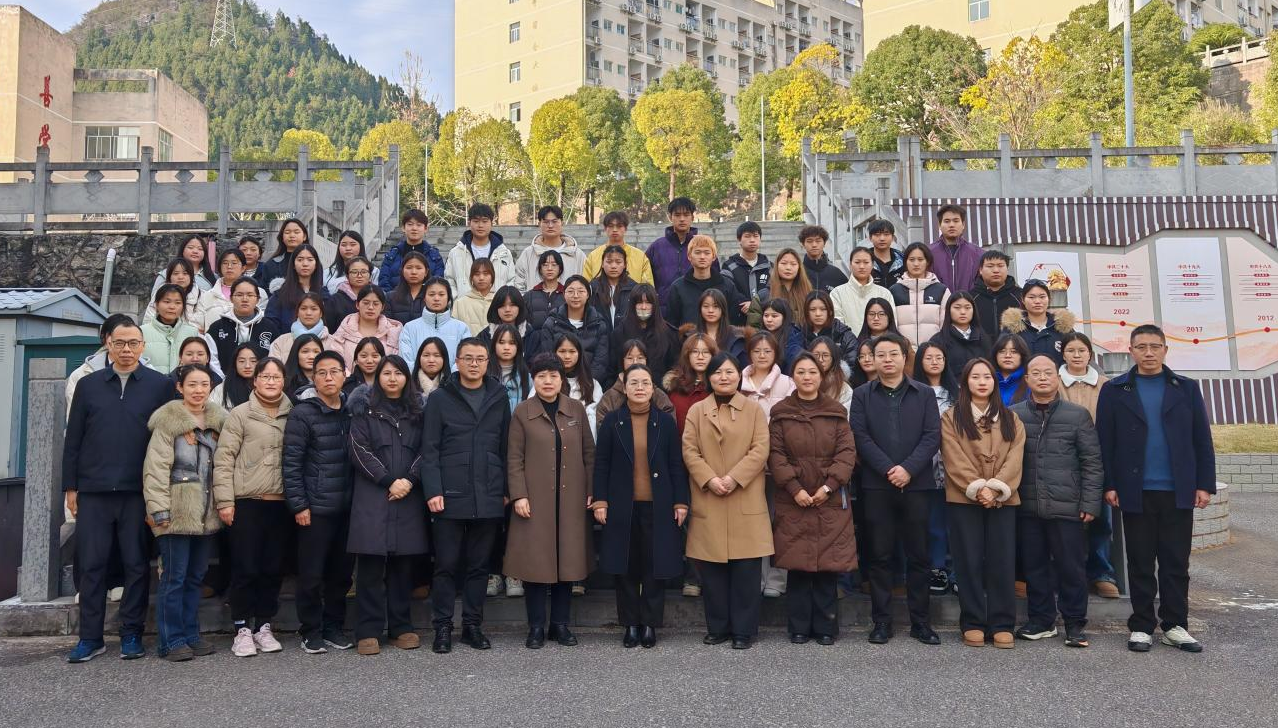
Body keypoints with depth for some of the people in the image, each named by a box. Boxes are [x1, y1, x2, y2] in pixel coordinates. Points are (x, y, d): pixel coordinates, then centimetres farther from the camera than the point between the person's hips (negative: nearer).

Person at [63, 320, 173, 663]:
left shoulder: (161, 385, 2)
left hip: (139, 492, -2)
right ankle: (90, 637, 14)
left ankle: (131, 634, 14)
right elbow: (73, 439, 10)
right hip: (93, 491, 2)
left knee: (137, 564, 4)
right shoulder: (88, 385, 10)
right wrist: (70, 486, 5)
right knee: (91, 565, 5)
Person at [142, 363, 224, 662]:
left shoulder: (218, 420, 9)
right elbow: (156, 467, -12)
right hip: (177, 512, -6)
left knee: (196, 575, 13)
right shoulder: (168, 421, -8)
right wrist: (159, 509, -16)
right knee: (174, 577, -1)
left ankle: (191, 634, 22)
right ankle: (172, 640, 8)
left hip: (205, 513, 6)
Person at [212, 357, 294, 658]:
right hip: (246, 502, -3)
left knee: (273, 568, 9)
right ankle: (242, 629, 13)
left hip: (281, 503, 3)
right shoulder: (240, 414, -1)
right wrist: (224, 501, -10)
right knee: (245, 568, 1)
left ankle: (264, 626, 21)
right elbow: (223, 460, -4)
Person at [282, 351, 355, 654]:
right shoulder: (303, 413, -5)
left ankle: (334, 627, 24)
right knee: (311, 574, 3)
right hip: (315, 507, -4)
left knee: (341, 572, 10)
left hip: (347, 506, 4)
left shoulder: (352, 412, 9)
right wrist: (298, 505, -11)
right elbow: (291, 463, -8)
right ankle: (311, 632, 17)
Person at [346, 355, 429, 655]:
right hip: (372, 496, -2)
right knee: (371, 565, -3)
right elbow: (360, 451, -4)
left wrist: (409, 480, -11)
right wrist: (389, 481, -12)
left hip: (409, 496, 2)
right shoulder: (364, 412, 7)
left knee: (403, 563, 5)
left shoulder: (417, 413, 14)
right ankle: (368, 631, 2)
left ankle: (401, 627, 13)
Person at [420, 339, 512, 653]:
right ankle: (443, 627, 14)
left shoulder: (499, 398, 9)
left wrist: (506, 489, 7)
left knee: (479, 565, 9)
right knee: (447, 564, 4)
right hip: (450, 496, -2)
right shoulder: (440, 398, 2)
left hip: (488, 498, 2)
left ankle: (472, 624, 20)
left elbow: (505, 447, 10)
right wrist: (433, 491, -10)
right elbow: (429, 449, -2)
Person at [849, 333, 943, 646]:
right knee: (880, 555, 4)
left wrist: (908, 469, -13)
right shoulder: (862, 395, 7)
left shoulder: (925, 393, 9)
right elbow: (861, 437, -2)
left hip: (917, 484, 1)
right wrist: (888, 469, -13)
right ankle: (881, 621, 11)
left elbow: (932, 436, 0)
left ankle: (921, 622, 14)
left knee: (919, 555, 5)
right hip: (876, 486, 0)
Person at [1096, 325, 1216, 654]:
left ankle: (1175, 625, 16)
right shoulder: (1114, 390, 2)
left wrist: (1205, 484, 0)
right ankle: (1141, 626, 14)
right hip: (1136, 491, -1)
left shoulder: (1186, 388, 7)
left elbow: (1202, 440, 6)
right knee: (1140, 563, 6)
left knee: (1176, 563, 7)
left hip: (1178, 491, 1)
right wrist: (1109, 485, -6)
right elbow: (1105, 442, 0)